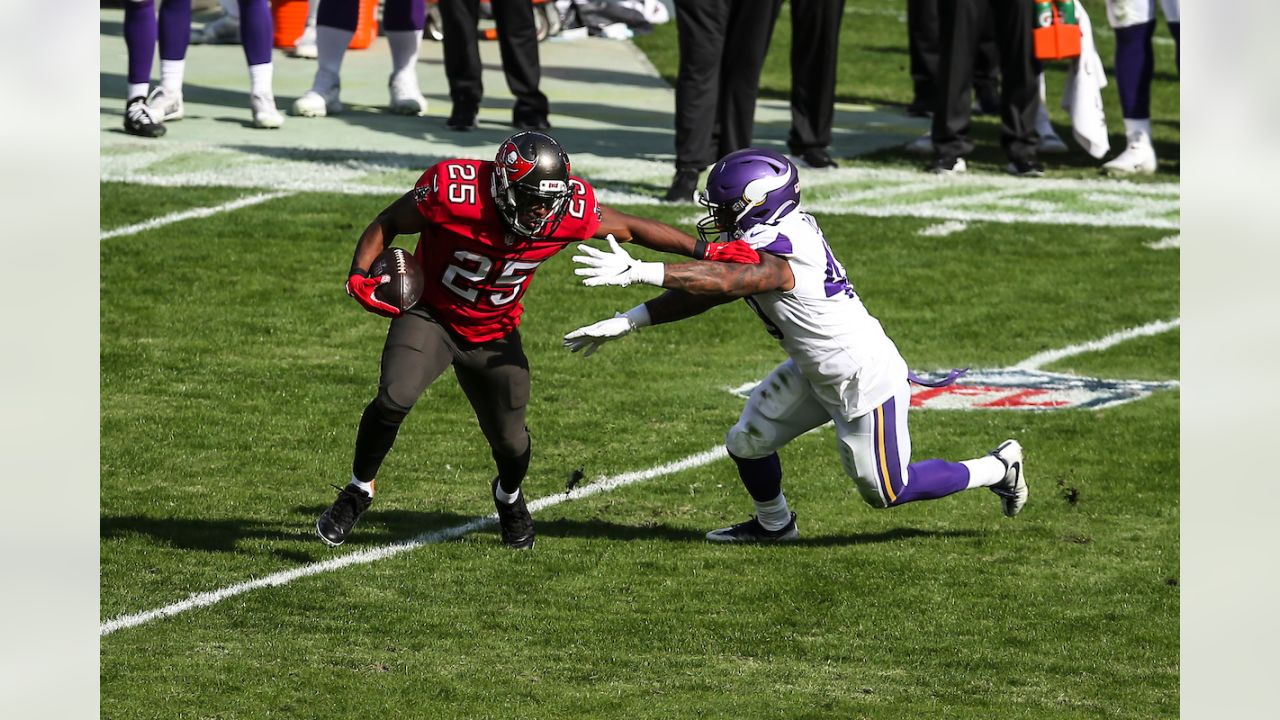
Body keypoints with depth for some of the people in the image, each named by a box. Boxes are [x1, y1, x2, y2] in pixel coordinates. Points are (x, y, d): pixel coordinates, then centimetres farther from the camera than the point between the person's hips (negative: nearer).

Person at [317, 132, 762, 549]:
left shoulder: (571, 209, -21)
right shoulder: (454, 192, -30)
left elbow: (631, 229, -3)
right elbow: (387, 224, -13)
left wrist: (706, 252, -2)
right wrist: (359, 276, -29)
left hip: (494, 334, 3)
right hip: (431, 316, -3)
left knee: (510, 441, 11)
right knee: (394, 399, -26)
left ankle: (509, 496, 49)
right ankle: (358, 492, 0)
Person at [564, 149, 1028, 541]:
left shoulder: (780, 257, -32)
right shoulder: (764, 237, -3)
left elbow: (720, 282, -47)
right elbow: (706, 292, 1)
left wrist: (638, 272, -49)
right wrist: (626, 323, -3)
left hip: (864, 381, -9)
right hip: (815, 373, 9)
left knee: (887, 492, 5)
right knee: (747, 443, 10)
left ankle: (999, 468, 22)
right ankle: (774, 524, 37)